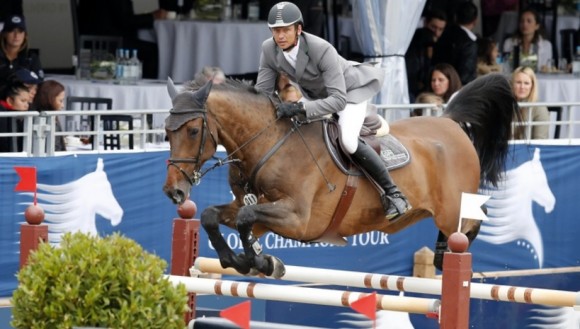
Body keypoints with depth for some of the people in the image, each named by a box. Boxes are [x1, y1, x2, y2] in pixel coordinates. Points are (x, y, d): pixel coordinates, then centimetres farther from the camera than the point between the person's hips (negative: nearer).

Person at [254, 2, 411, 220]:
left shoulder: (322, 50, -39)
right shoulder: (269, 50, -22)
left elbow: (339, 100, -42)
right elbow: (262, 92, -14)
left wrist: (300, 109, -53)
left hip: (350, 90, -7)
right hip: (315, 93, 7)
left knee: (348, 141, -28)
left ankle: (393, 194, -17)